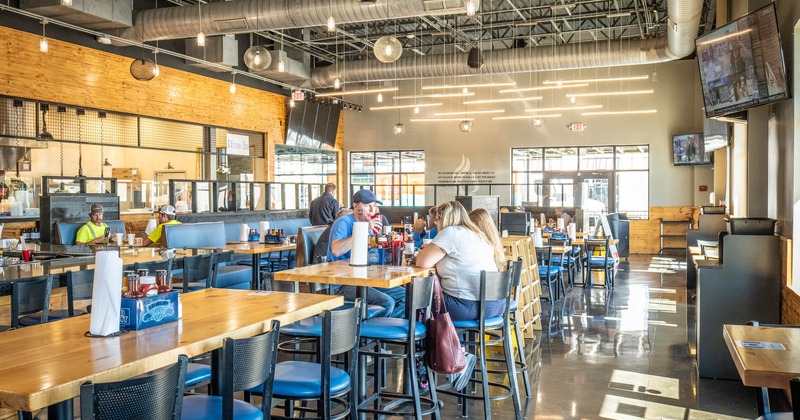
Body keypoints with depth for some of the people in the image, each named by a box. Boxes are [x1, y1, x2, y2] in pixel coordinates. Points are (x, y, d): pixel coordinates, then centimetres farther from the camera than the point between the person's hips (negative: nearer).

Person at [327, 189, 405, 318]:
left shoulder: (366, 224, 15)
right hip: (342, 283, -9)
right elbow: (336, 251, -29)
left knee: (405, 295, -1)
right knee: (387, 302, -26)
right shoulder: (344, 222, -10)